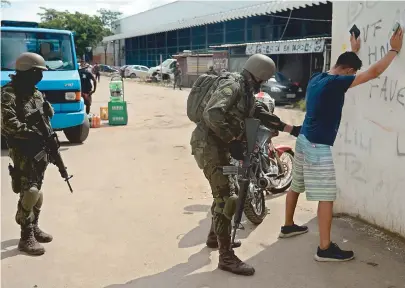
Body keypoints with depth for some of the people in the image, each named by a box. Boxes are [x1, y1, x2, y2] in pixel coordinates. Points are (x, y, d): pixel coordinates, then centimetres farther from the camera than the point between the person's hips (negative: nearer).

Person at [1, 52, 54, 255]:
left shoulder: (36, 93, 14)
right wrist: (33, 133, -28)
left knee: (36, 189, 14)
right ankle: (26, 238, -4)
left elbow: (46, 118, 19)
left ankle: (33, 228, 28)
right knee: (29, 191, -12)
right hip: (23, 151, -8)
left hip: (40, 149, 8)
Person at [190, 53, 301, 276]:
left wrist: (292, 129, 14)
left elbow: (263, 115, 18)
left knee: (225, 192, 21)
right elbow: (212, 115, -30)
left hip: (220, 145, 10)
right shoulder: (232, 86, -17)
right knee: (226, 197, -10)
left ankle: (214, 237, 39)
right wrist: (233, 141, -25)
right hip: (209, 144, -10)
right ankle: (226, 257, -3)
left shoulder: (247, 92, 14)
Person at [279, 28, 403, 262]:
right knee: (327, 197, -4)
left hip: (304, 140, 10)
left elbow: (344, 65, 31)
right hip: (318, 147, -10)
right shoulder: (335, 83, -19)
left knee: (296, 186, 21)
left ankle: (288, 226, 38)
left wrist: (354, 50, 40)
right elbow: (374, 72, -14)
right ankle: (325, 248, 1)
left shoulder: (317, 78, 7)